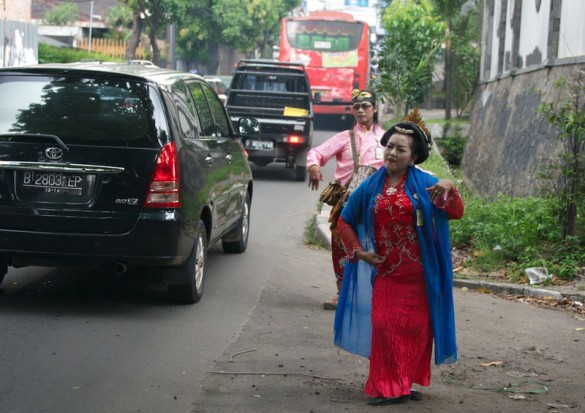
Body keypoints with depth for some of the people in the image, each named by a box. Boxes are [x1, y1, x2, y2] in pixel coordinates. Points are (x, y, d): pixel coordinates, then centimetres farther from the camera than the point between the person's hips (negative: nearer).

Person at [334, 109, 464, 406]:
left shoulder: (424, 183, -2)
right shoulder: (370, 188, 3)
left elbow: (456, 213, -9)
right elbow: (345, 222, 13)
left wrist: (449, 189, -28)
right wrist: (359, 252, 2)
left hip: (417, 274, -1)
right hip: (384, 272, 1)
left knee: (415, 328, 4)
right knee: (384, 327, -2)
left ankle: (406, 384, 18)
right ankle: (385, 388, 6)